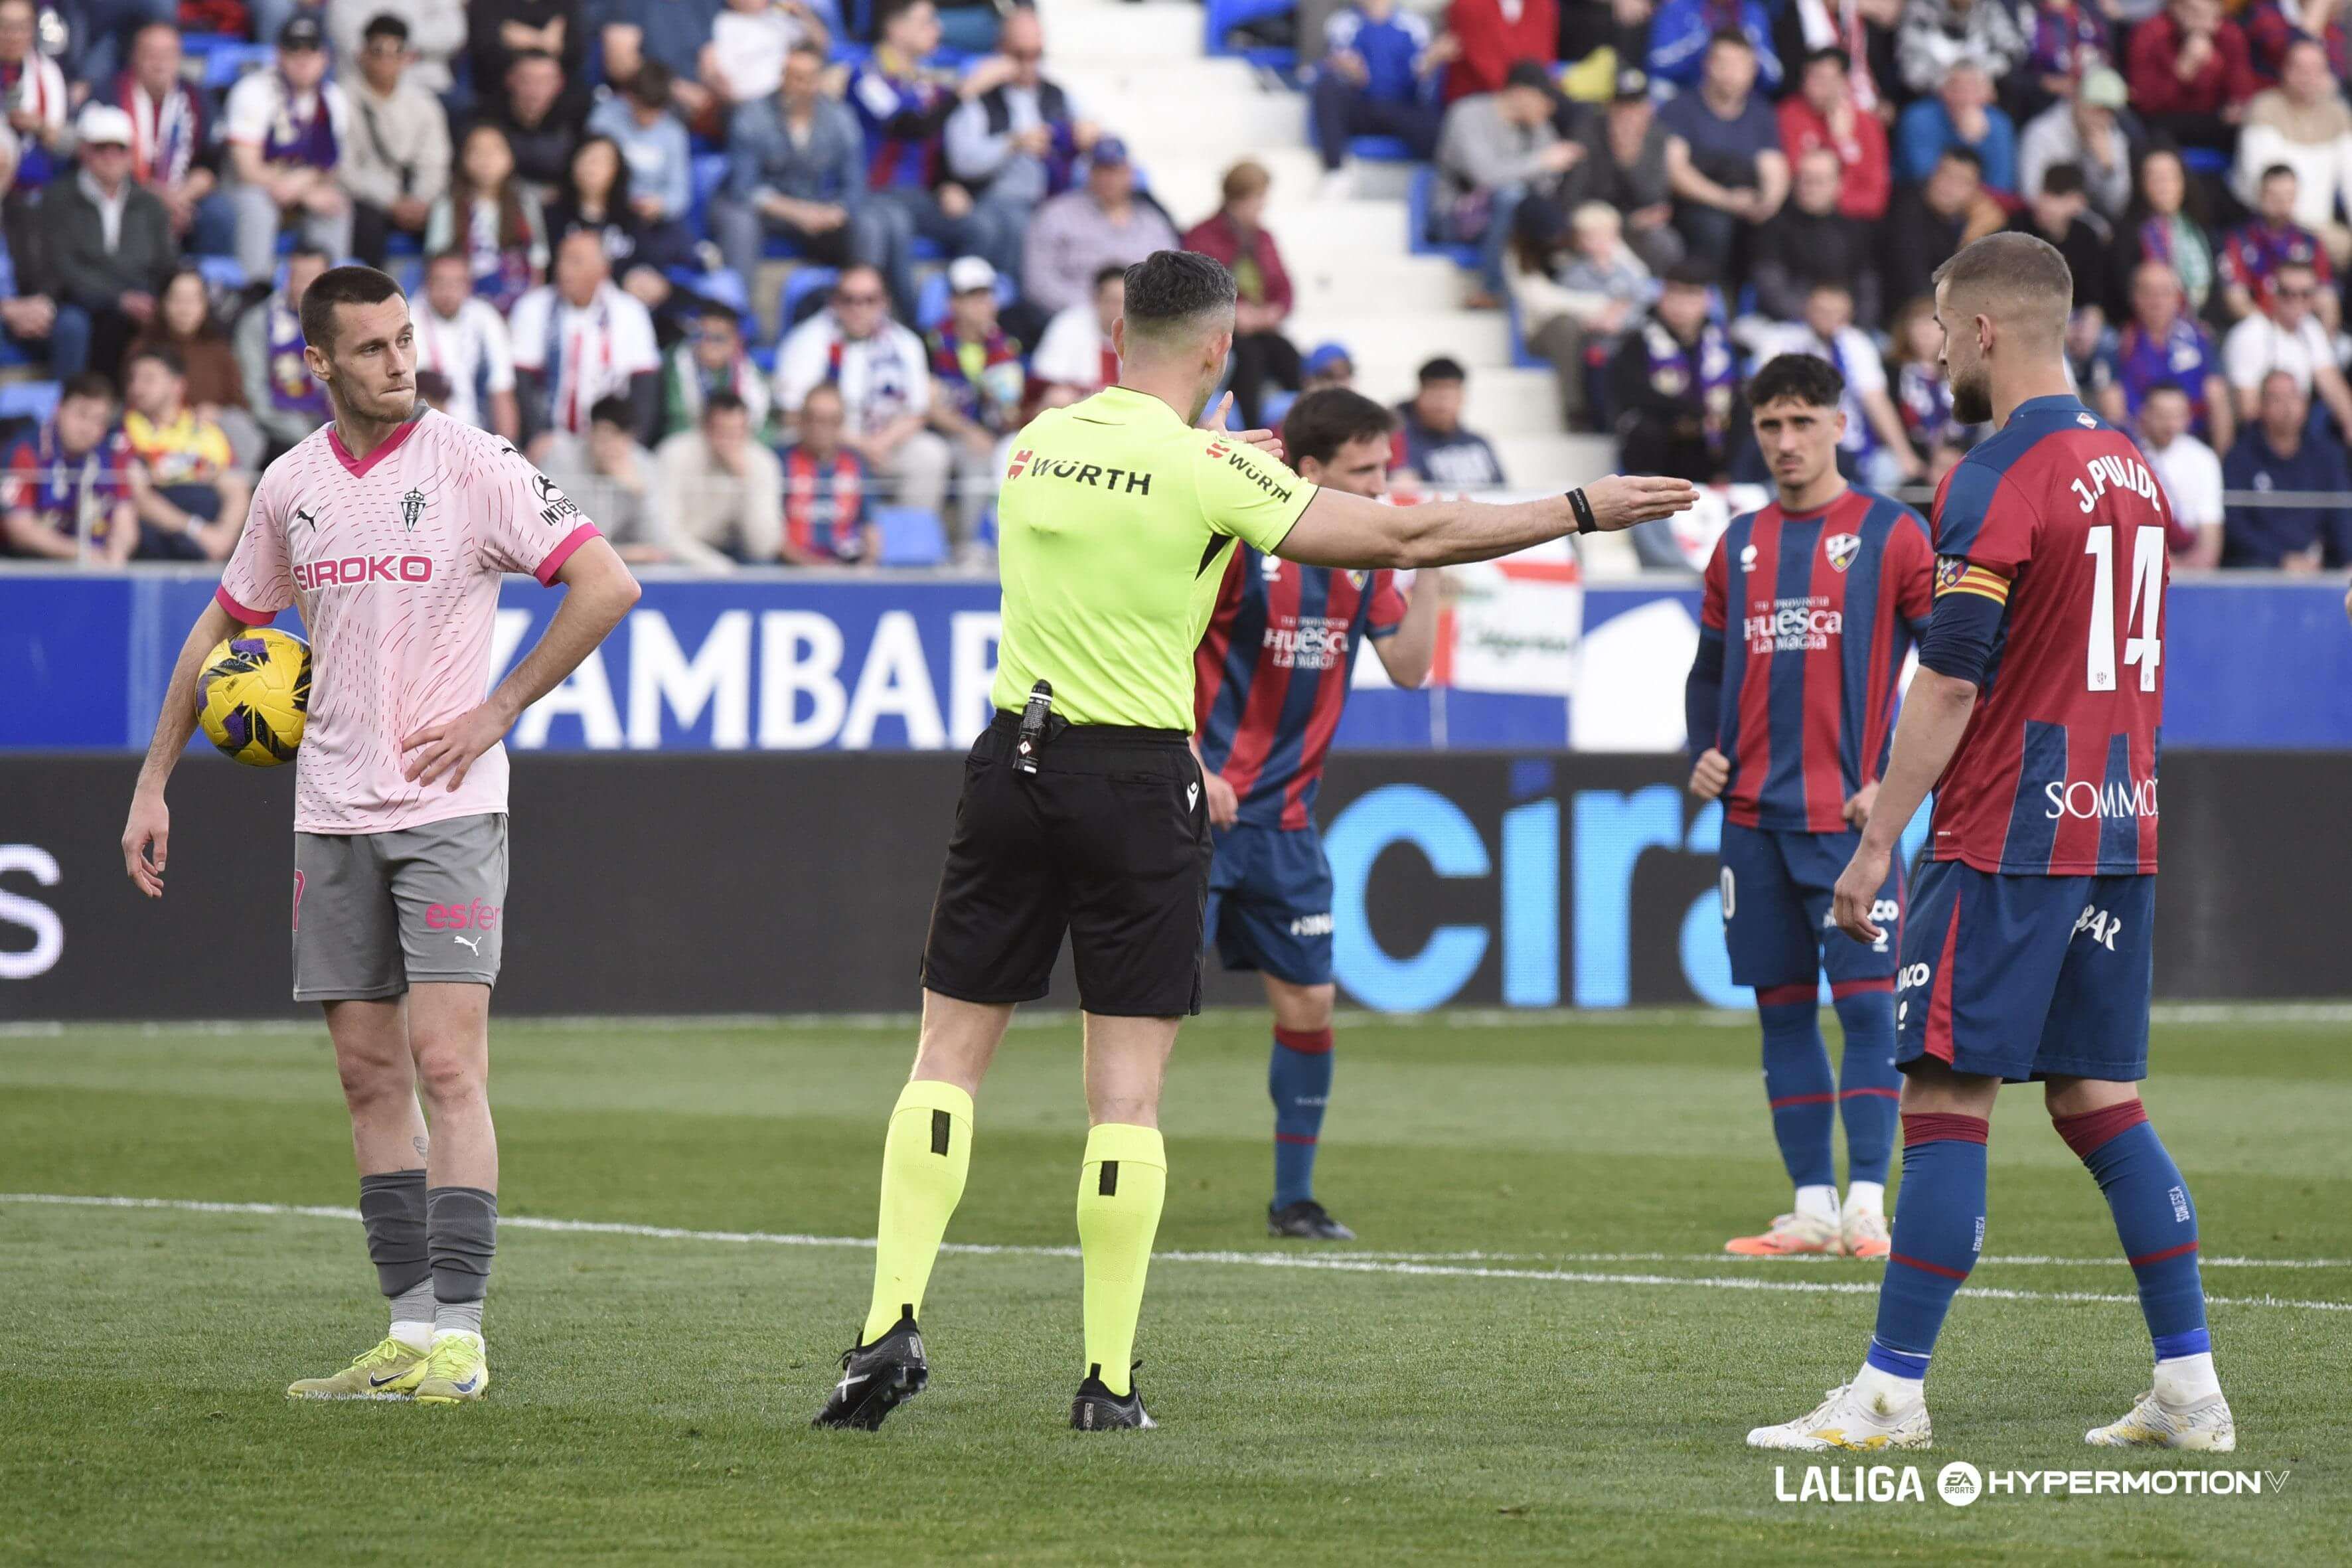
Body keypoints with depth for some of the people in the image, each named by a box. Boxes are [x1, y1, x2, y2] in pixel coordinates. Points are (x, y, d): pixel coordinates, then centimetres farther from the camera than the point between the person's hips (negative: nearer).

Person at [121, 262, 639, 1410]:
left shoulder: (471, 465, -7)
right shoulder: (290, 486, 8)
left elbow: (607, 585, -8)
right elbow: (222, 627, 22)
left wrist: (496, 712, -9)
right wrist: (155, 781, 20)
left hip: (448, 807, -5)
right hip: (332, 813, 5)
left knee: (446, 1066, -13)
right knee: (369, 1074, 5)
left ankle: (457, 1333, -14)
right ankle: (410, 1331, 9)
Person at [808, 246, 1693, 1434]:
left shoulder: (1035, 444, 6)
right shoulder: (1210, 471, -9)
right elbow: (1408, 537, -9)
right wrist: (1580, 511, -1)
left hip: (1013, 759, 4)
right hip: (1138, 786, -4)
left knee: (948, 1055, 8)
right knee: (1126, 1087, 1)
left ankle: (892, 1322, -6)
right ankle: (1108, 1380, 0)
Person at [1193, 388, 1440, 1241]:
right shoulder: (1238, 543, -14)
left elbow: (1409, 665, 7)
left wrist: (1431, 570, -5)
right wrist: (1191, 766, -19)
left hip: (1286, 818, 6)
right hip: (1202, 808, -6)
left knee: (1310, 1002, 5)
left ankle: (1293, 1197, 16)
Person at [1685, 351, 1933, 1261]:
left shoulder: (1890, 535, -1)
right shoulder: (1739, 545, 14)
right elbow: (1710, 670, 24)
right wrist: (1703, 754, 6)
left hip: (1849, 814, -5)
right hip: (1754, 817, 5)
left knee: (1865, 1000, -9)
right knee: (1782, 1009, 5)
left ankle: (1867, 1204, -7)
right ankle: (1812, 1207, 10)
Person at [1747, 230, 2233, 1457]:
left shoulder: (1997, 481, -13)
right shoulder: (2131, 469, 13)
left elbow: (1950, 685, -16)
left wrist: (1878, 841, -11)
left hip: (2007, 842, -8)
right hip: (2119, 836, 8)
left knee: (1945, 1099, -6)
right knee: (2100, 1099, 11)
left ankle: (1892, 1392, -7)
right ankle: (2190, 1389, 7)